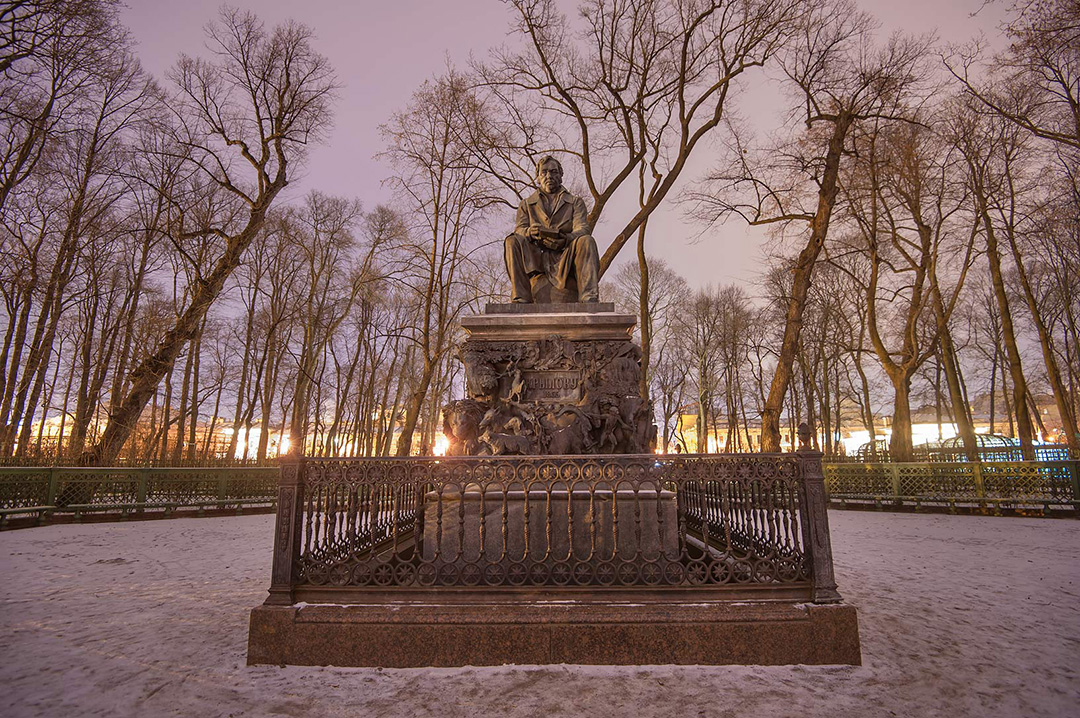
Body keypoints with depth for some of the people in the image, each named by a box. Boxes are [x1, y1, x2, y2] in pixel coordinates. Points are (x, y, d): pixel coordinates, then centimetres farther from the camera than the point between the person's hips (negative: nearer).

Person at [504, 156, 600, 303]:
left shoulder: (576, 202, 19)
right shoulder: (527, 204, 23)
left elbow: (582, 229, 0)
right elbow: (519, 228, 5)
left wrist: (565, 239, -25)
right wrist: (530, 232, -23)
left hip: (565, 257, -1)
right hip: (535, 259, 1)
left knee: (586, 241, -29)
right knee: (513, 241, -26)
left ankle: (589, 298, -42)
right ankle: (520, 298, -34)